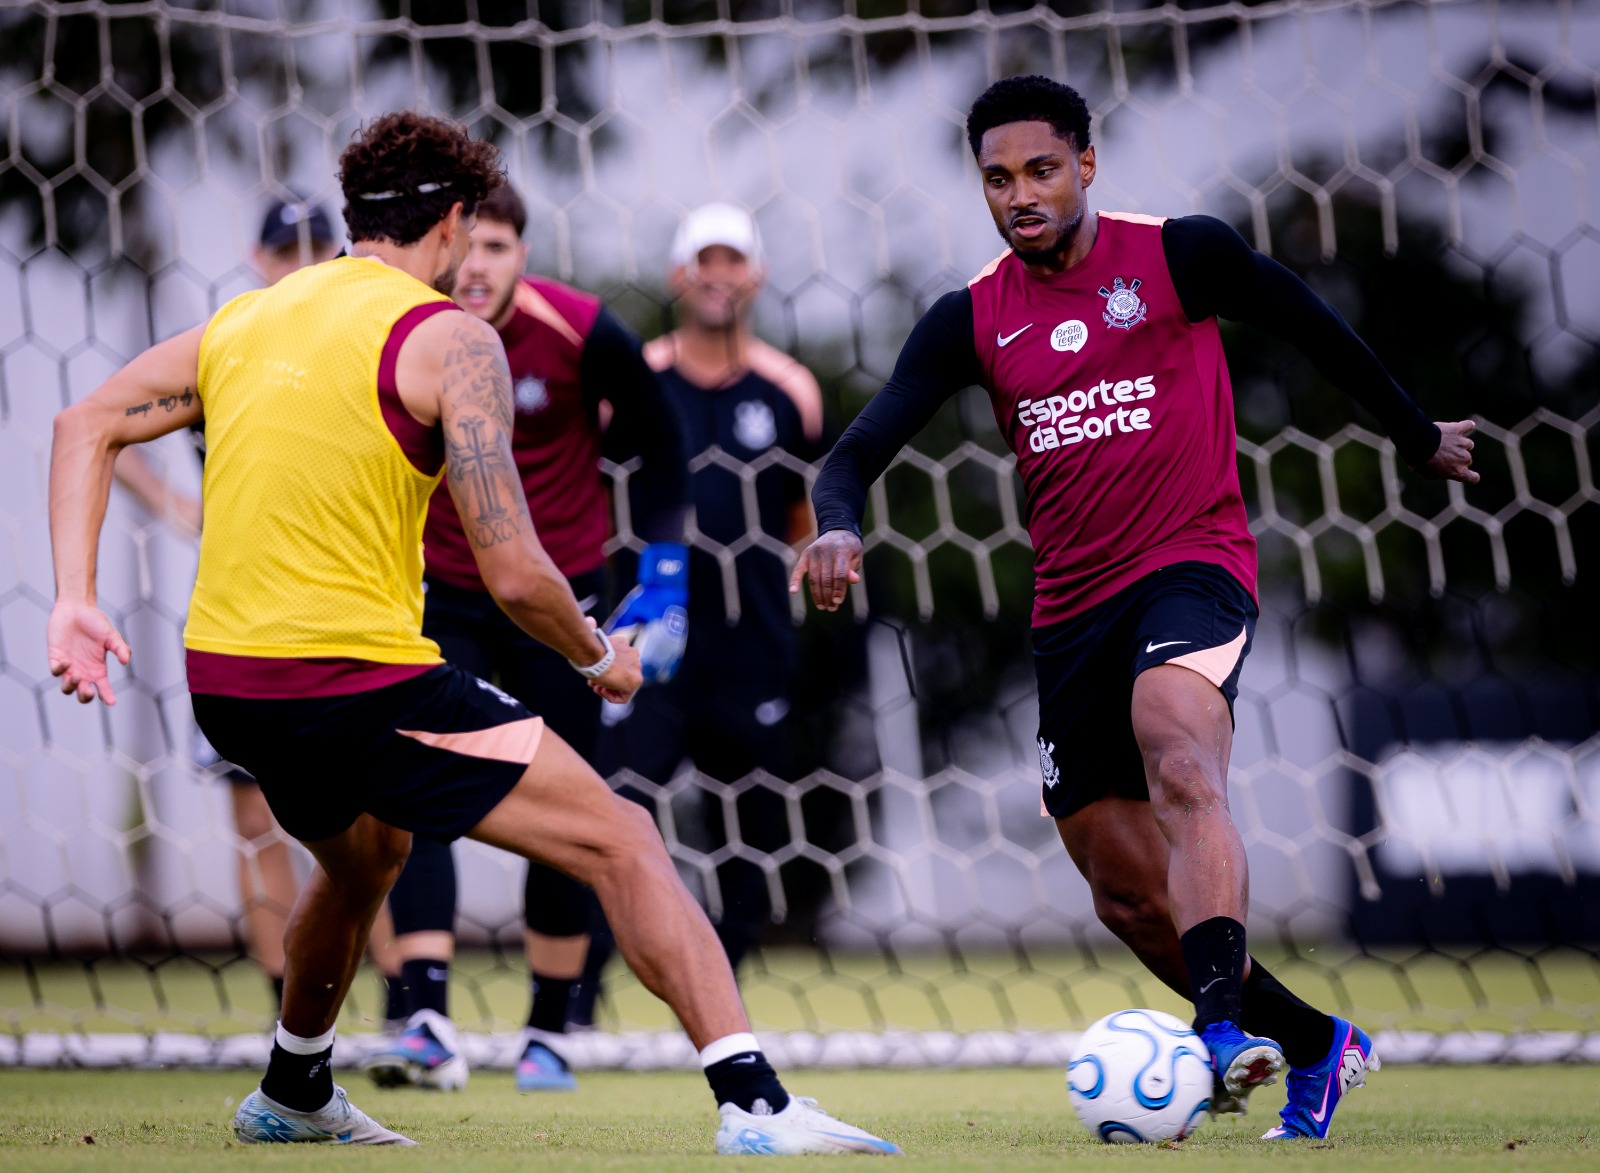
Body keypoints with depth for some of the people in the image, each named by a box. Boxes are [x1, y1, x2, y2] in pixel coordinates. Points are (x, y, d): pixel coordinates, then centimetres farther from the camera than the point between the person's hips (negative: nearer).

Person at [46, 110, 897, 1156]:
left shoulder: (243, 322, 13)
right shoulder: (448, 337, -8)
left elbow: (86, 427, 17)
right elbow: (514, 575, -13)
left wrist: (75, 597, 10)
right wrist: (598, 657, 5)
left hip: (223, 682, 8)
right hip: (365, 676, -7)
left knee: (366, 854, 37)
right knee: (622, 841, -4)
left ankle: (293, 1095, 51)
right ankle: (753, 1101, -17)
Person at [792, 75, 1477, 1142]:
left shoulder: (1180, 255, -2)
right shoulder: (972, 320, 7)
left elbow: (1310, 326, 12)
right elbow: (864, 447, 2)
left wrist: (1415, 434, 24)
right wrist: (838, 525, -21)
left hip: (1195, 565, -5)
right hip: (1071, 610, 5)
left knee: (1181, 766, -35)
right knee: (1129, 898, 6)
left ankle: (1224, 1032, -49)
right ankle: (1318, 1047, 25)